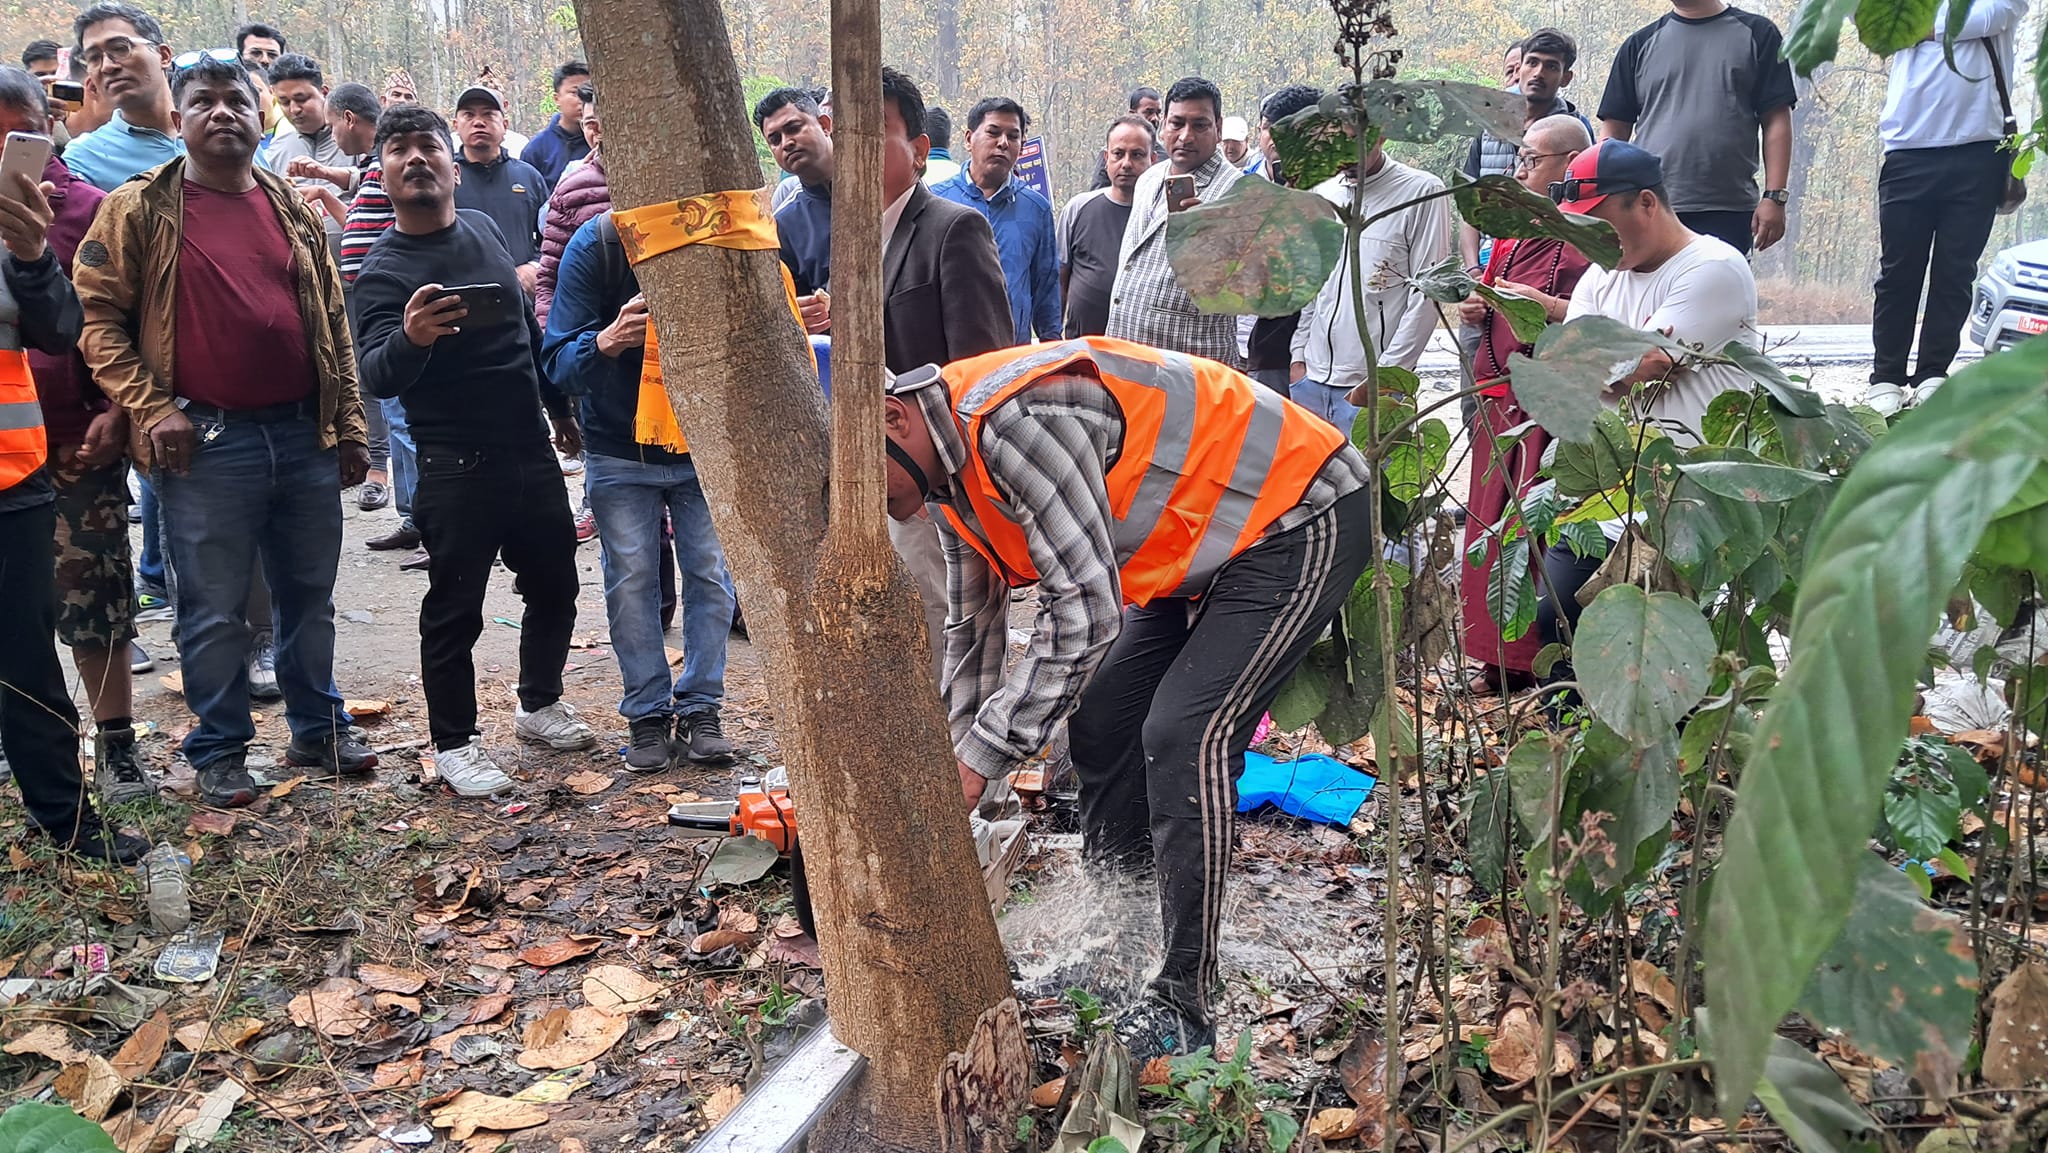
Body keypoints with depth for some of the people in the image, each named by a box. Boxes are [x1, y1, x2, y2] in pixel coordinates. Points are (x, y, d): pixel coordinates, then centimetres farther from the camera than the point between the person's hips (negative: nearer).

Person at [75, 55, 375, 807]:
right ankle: (219, 751, 19)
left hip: (305, 434, 4)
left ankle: (319, 730, 28)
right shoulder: (138, 211, -1)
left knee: (309, 595, 14)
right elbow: (95, 316, -2)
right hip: (206, 443, -4)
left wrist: (349, 426, 10)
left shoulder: (293, 209, 11)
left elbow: (333, 322, 13)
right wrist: (151, 409, -12)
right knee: (215, 611, 4)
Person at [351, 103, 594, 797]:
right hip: (456, 466, -6)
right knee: (454, 608, 1)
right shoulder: (384, 270, -12)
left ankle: (540, 706, 35)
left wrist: (559, 407, 25)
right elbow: (376, 377, -25)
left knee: (555, 584, 16)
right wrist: (409, 338, -46)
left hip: (530, 448, 7)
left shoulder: (484, 227, 7)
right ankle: (455, 745, 15)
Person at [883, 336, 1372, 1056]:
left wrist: (981, 757, -25)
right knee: (1100, 717, 9)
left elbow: (1087, 613, -32)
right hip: (1202, 547, 10)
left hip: (1303, 518, -10)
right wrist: (955, 773, 11)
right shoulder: (950, 469, 2)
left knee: (1183, 738, -20)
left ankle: (1183, 1002, -9)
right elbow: (972, 630, 12)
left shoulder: (1012, 419, -30)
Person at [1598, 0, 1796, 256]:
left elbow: (1776, 121, 5)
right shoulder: (1641, 44, 14)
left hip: (1728, 213, -1)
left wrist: (1774, 196, -5)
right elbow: (1614, 130, 12)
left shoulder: (1756, 34, 9)